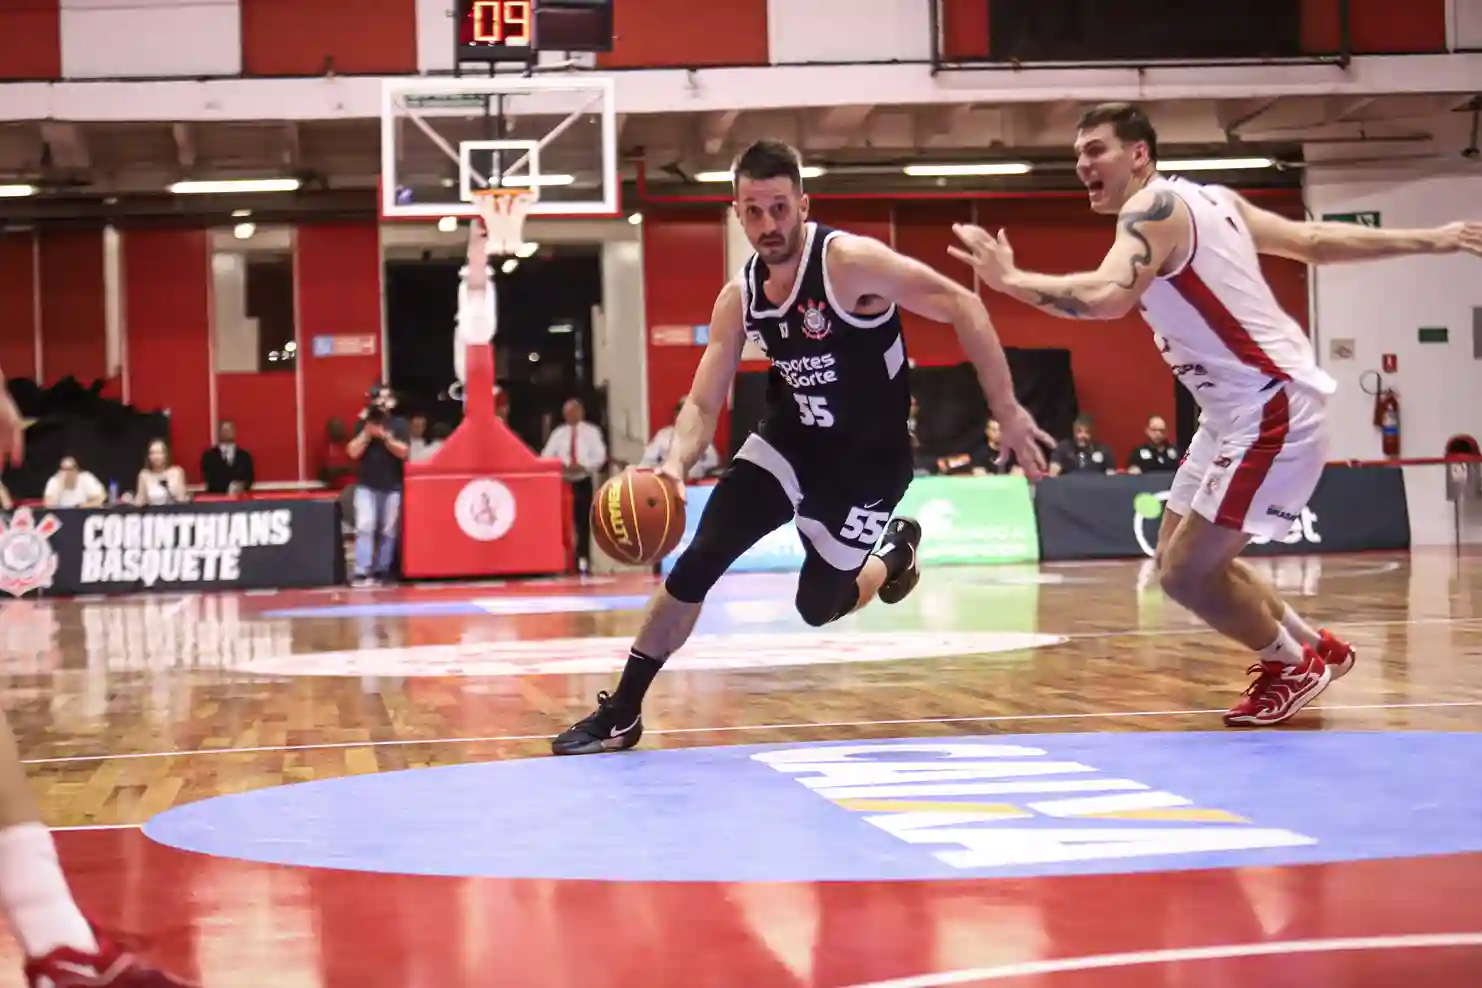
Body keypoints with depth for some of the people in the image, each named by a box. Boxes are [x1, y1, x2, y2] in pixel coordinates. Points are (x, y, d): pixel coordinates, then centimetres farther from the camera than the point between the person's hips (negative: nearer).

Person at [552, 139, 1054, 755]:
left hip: (867, 462, -4)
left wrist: (1007, 413, -24)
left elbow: (962, 306, -23)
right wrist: (676, 464, -26)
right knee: (696, 564, -11)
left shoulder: (850, 262, -24)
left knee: (819, 606, 6)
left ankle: (894, 553, 40)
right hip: (789, 442, 4)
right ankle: (621, 714, 0)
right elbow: (703, 404, -4)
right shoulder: (740, 299, -7)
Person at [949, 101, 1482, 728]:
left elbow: (1106, 298, -33)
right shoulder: (1206, 200, 14)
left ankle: (1294, 665, 15)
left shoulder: (1155, 206, -15)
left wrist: (1008, 279, -25)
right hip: (1239, 409, 10)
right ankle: (1317, 648, 30)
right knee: (1179, 558, 16)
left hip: (1271, 407, -10)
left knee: (1186, 574, -7)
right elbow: (1314, 241, 15)